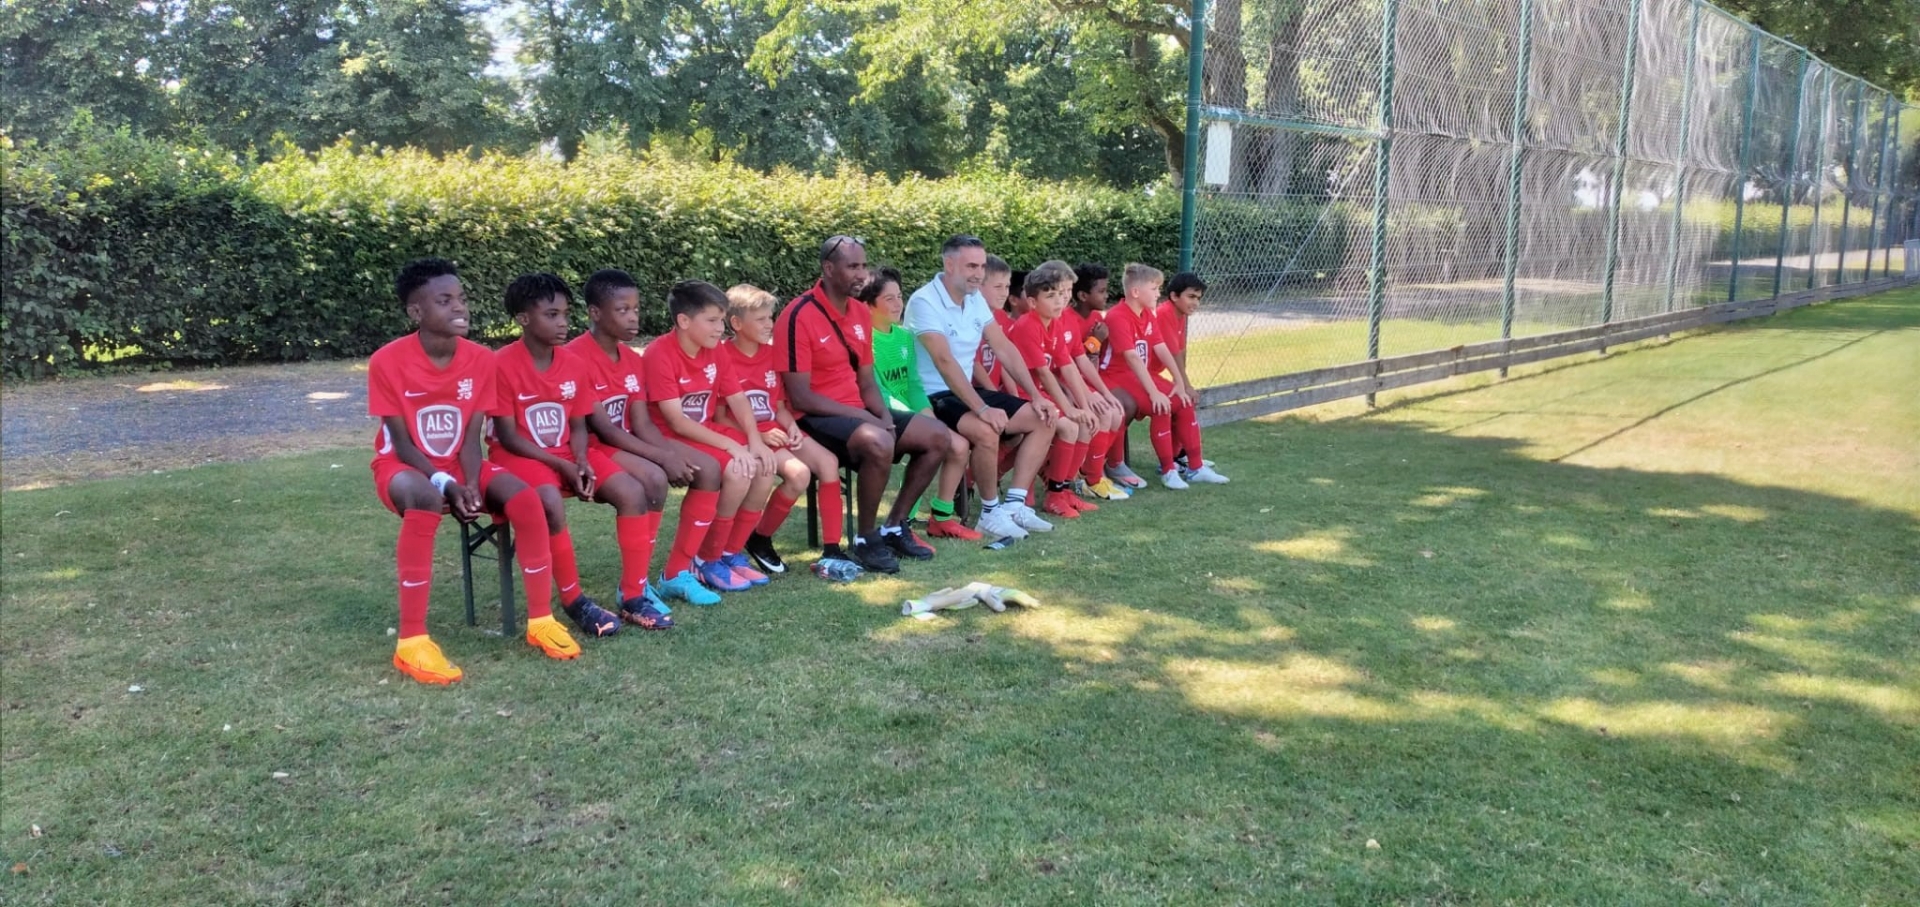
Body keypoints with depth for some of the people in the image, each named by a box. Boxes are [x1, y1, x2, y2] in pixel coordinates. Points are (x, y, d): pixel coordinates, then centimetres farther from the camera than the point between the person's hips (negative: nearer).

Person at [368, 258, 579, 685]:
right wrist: (445, 484, -27)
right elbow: (401, 444, -15)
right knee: (426, 501, -40)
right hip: (402, 466, -4)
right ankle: (411, 642, -36)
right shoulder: (388, 362, -17)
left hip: (458, 465, 4)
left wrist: (471, 485, -22)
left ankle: (541, 620, -9)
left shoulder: (480, 359, -5)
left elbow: (471, 437, -5)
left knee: (525, 500, -24)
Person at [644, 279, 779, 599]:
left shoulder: (714, 351, 4)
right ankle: (707, 560, -10)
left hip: (707, 432, 8)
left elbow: (737, 399, 3)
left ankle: (727, 553, 2)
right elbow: (677, 422, -23)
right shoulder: (659, 354, -19)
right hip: (670, 440, -8)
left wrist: (754, 440, -14)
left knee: (763, 467, -13)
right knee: (737, 471, -27)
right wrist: (731, 445, -26)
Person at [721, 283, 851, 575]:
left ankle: (832, 548, -11)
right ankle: (759, 539, -7)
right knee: (798, 472, -28)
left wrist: (791, 426, -4)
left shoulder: (770, 354, 11)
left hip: (775, 431, 7)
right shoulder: (724, 358, -12)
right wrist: (757, 436, -19)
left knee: (827, 461, -15)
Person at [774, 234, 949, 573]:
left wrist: (884, 415, -7)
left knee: (936, 435, 1)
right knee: (878, 442, -35)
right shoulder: (799, 317, -16)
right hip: (815, 418, -9)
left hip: (857, 411, 9)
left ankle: (895, 526, 12)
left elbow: (866, 382, 14)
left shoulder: (861, 313, 9)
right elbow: (800, 397, -19)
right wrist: (862, 416, -20)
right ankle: (866, 540, -14)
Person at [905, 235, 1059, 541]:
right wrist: (982, 409, -36)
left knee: (1043, 420, -1)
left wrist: (1035, 396, -2)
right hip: (932, 397, -9)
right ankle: (991, 512, -13)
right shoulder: (925, 301, -18)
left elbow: (1005, 349, 7)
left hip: (968, 390, 9)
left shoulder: (975, 299, 6)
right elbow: (944, 360, -28)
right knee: (986, 431, -35)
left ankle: (1014, 504, -3)